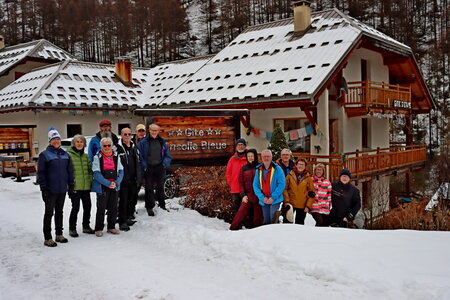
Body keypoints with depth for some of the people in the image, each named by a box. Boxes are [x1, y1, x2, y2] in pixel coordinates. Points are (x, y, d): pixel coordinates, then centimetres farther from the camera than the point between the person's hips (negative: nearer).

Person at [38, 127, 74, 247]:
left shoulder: (65, 154, 10)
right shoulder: (44, 155, -6)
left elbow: (69, 170, 14)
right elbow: (41, 173, -8)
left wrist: (71, 184, 9)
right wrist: (43, 188, -13)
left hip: (62, 189, 5)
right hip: (50, 190, -5)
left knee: (59, 212, 15)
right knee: (49, 213, 1)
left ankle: (59, 234, 26)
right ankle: (47, 238, 9)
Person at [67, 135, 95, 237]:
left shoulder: (86, 156, 13)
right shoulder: (69, 155, -6)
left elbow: (90, 169, 19)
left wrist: (90, 180, 10)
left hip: (86, 186, 6)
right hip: (74, 186, -6)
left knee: (87, 206, 10)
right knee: (75, 207, -3)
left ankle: (86, 227, 26)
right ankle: (72, 229, 12)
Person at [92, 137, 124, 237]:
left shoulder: (116, 156, 8)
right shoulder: (97, 157, -4)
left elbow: (121, 171, 6)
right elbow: (96, 173, -11)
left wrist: (116, 182, -10)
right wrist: (108, 183, -18)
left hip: (115, 187, 4)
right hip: (102, 187, -4)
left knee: (113, 208, 9)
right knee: (101, 208, 0)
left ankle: (111, 227, 22)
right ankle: (99, 229, 11)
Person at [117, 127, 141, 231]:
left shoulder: (134, 147, 15)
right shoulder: (118, 148, -8)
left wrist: (138, 177, 16)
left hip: (133, 180, 7)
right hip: (123, 180, -7)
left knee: (132, 200, 14)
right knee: (123, 201, -5)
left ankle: (128, 217, 28)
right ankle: (122, 222, 1)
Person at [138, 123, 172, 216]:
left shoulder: (162, 142, 10)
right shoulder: (143, 142, 1)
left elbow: (168, 156, 12)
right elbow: (139, 155, -1)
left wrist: (164, 165, -2)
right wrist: (144, 166, -10)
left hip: (159, 168, 2)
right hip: (148, 168, -2)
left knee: (160, 187, 11)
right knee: (149, 188, 1)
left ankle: (162, 205, 24)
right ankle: (149, 207, 11)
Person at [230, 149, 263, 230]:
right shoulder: (243, 168, 9)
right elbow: (241, 183, 8)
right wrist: (243, 195, -4)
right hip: (248, 196, 1)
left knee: (258, 217, 3)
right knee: (241, 215, -9)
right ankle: (233, 230, -1)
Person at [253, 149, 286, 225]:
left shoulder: (277, 169, -6)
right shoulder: (258, 170, 6)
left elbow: (282, 184, -11)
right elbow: (255, 185, 3)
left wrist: (273, 197, -16)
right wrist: (262, 197, -10)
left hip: (275, 200, -4)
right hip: (264, 201, 4)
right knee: (266, 222, 12)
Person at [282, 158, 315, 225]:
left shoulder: (308, 178, -1)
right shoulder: (290, 175, -1)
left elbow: (312, 193, 1)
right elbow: (285, 189, 0)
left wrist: (308, 206, -6)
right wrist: (286, 201, -9)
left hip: (302, 206, 0)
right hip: (290, 204, 0)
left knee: (299, 224, 9)